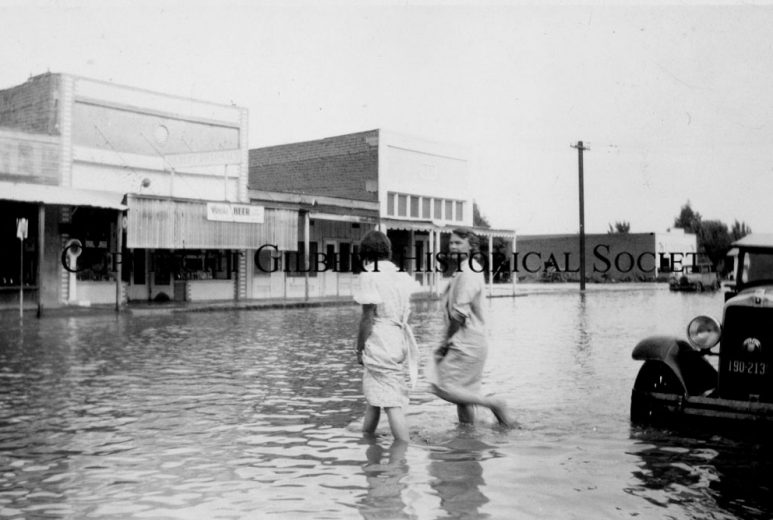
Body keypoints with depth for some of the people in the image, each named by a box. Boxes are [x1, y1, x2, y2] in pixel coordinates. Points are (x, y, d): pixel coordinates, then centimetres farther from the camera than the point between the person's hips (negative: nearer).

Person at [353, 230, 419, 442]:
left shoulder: (370, 277, -12)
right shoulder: (402, 277, 8)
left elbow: (368, 318, -13)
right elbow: (406, 312, 12)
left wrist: (360, 348, -5)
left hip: (379, 344, -7)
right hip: (400, 341, 7)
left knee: (392, 403, -3)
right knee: (374, 399, 20)